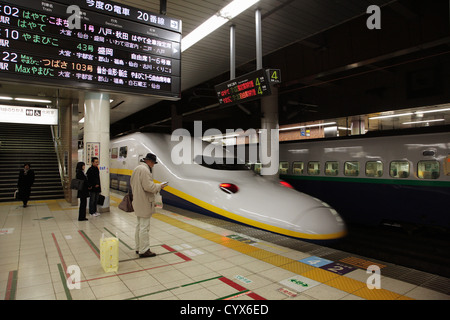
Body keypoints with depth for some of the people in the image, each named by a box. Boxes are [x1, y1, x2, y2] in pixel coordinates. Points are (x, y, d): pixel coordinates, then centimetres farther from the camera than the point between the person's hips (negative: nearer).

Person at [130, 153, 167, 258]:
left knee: (139, 226, 17)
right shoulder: (144, 170, -19)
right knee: (144, 227, -4)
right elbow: (148, 186, -25)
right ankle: (144, 251, 2)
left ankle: (138, 248, 27)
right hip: (144, 203, -11)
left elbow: (132, 183, 20)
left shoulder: (137, 168, 13)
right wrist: (159, 186, -11)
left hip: (138, 202, 11)